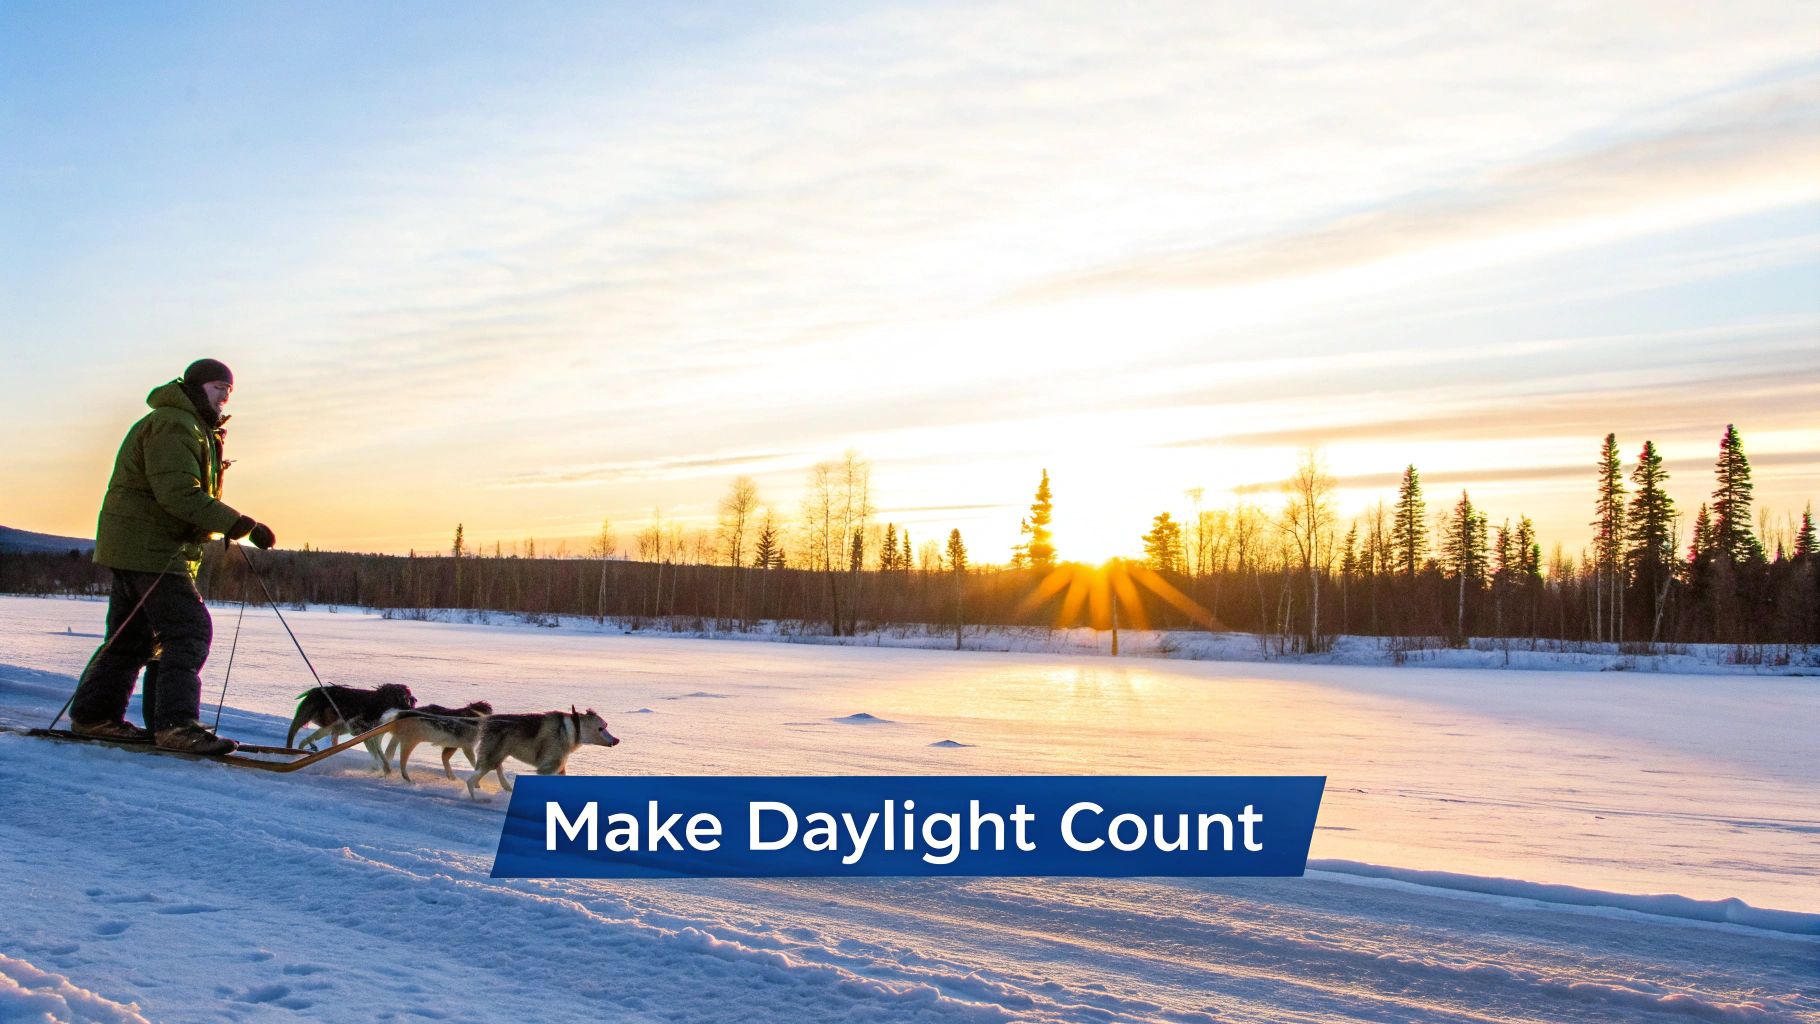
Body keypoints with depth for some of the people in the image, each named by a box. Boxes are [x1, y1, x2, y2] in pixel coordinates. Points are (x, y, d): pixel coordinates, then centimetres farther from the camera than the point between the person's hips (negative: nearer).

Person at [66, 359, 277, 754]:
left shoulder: (194, 429, 22)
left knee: (133, 636, 15)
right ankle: (177, 725, -19)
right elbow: (179, 493, -25)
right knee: (189, 630, -15)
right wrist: (241, 524, -28)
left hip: (143, 547, 11)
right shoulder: (172, 424, -13)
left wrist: (214, 446, 8)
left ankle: (93, 715, 24)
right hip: (147, 547, -11)